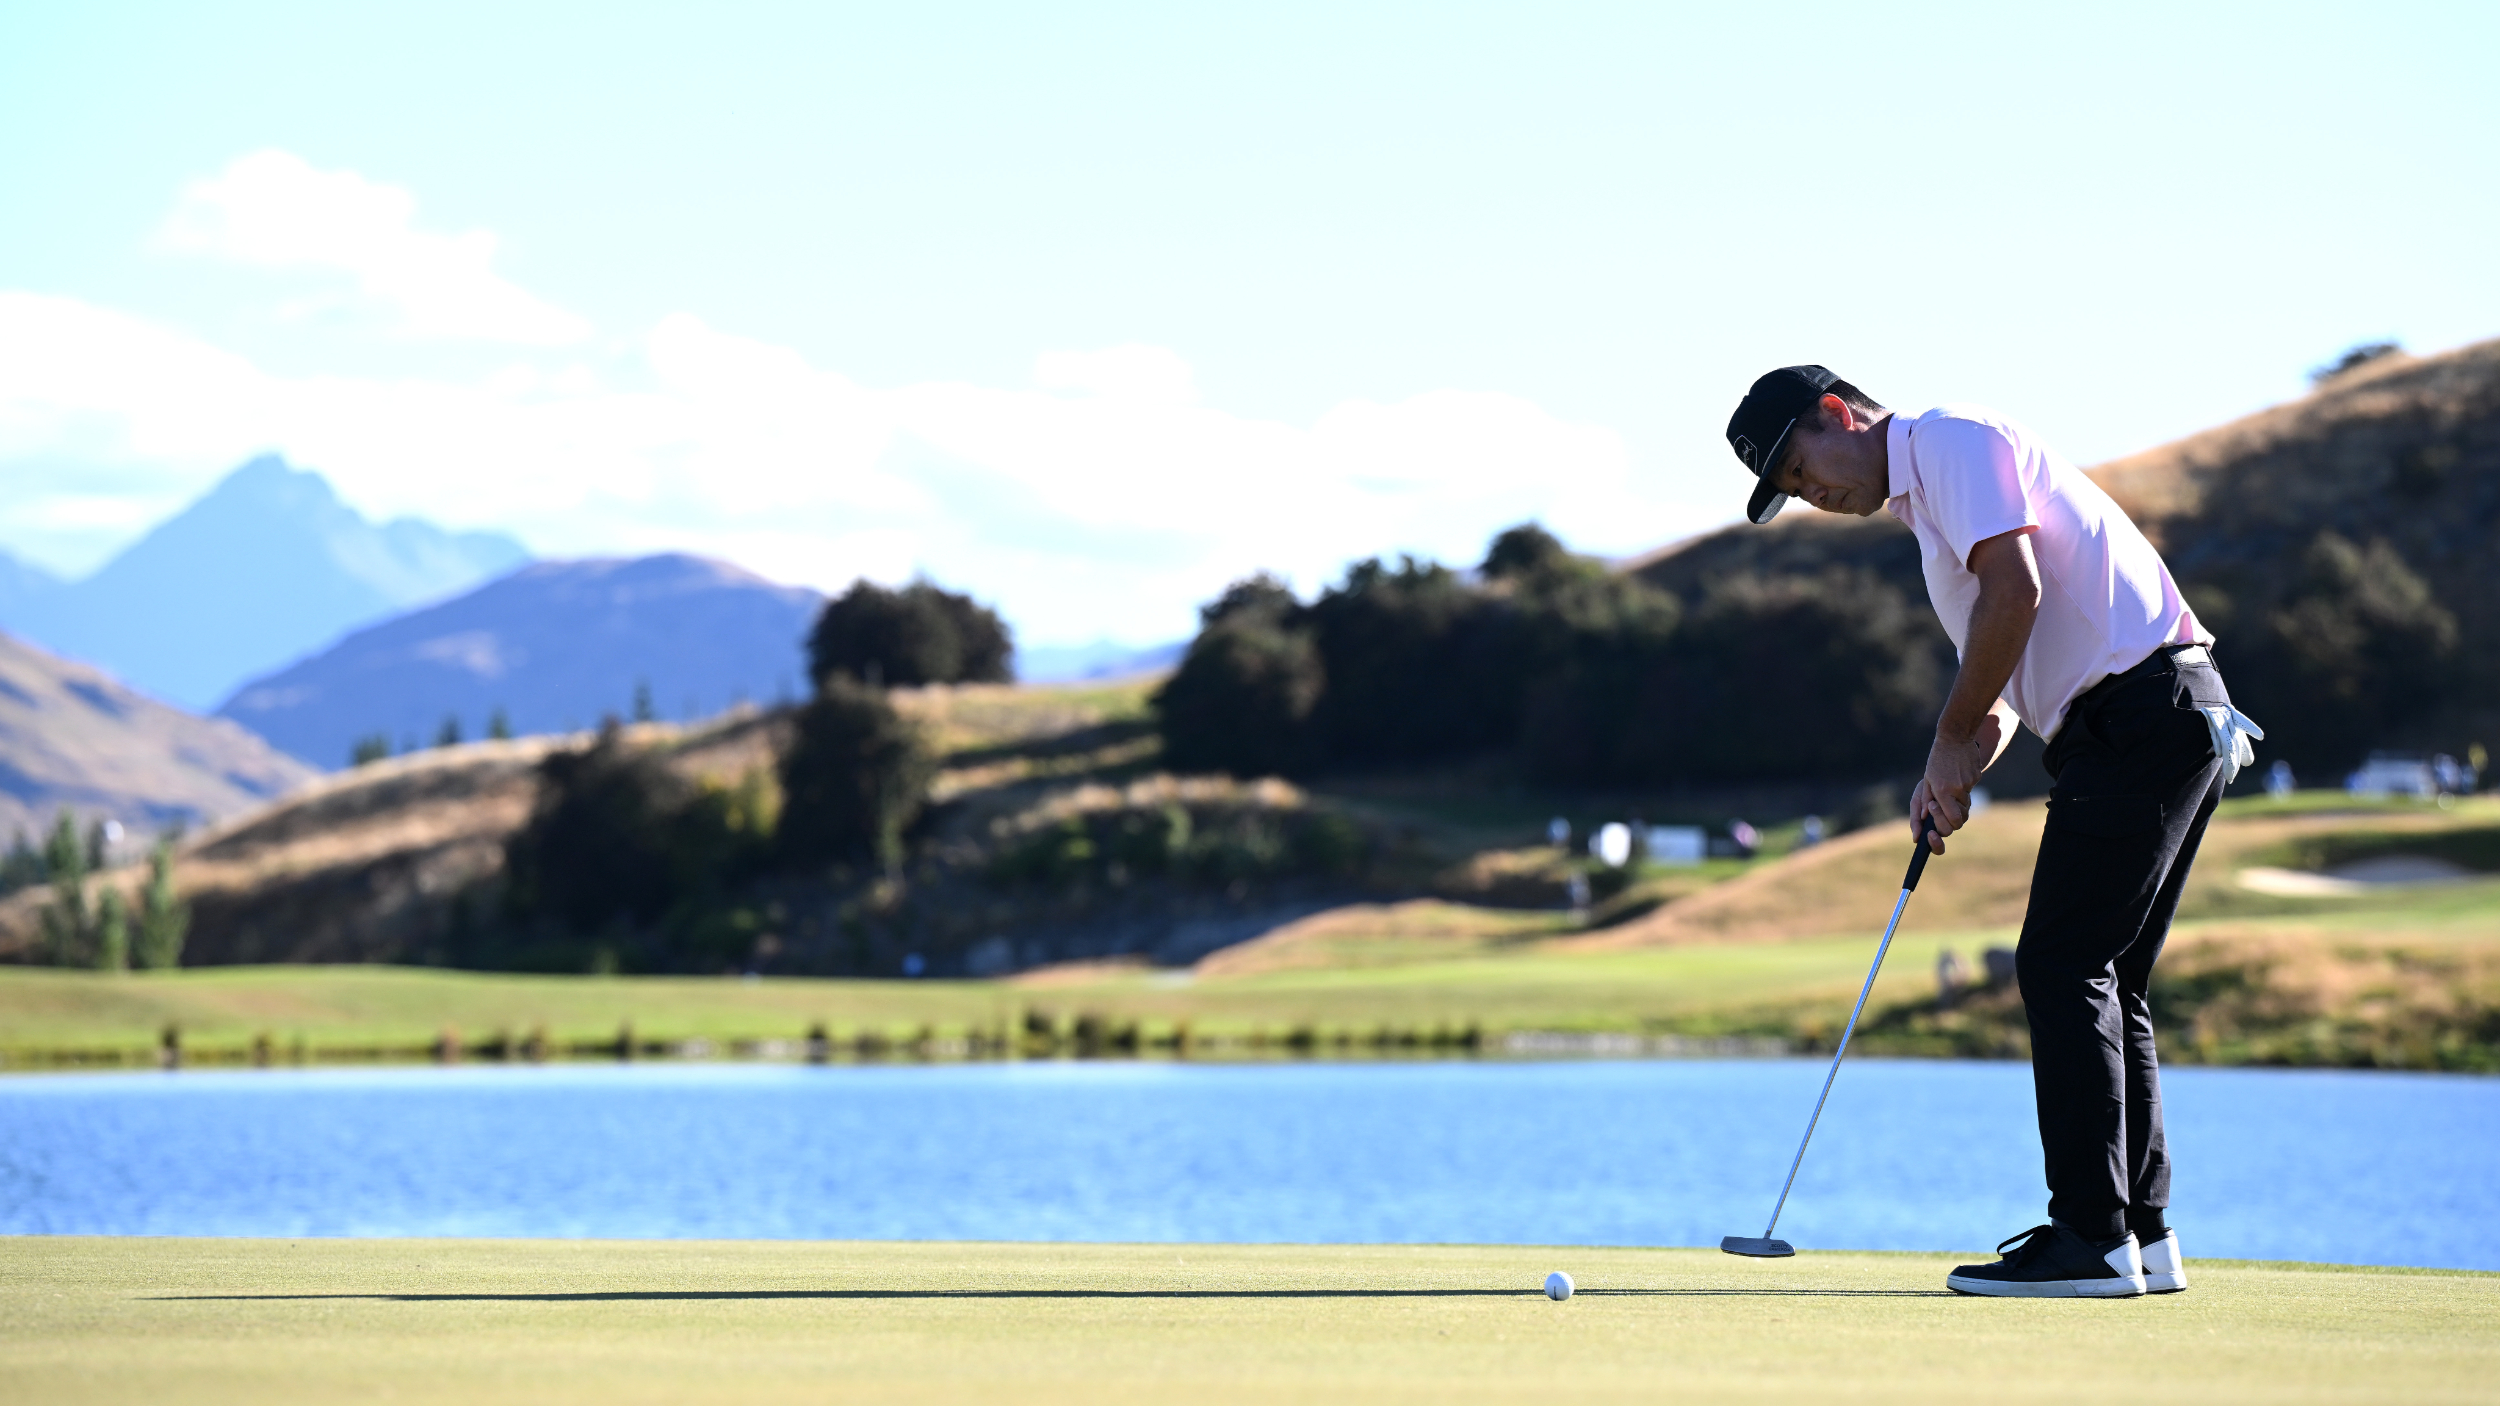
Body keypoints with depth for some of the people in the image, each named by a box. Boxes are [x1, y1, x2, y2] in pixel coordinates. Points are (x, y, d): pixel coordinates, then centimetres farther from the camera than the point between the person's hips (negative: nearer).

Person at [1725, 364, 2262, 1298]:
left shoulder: (1953, 438, -3)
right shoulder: (1926, 507, 26)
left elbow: (2015, 592, -16)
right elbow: (2007, 680, 24)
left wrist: (1952, 742, -7)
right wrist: (1957, 774, 5)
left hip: (2145, 706, -10)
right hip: (2171, 724, 10)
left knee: (2064, 967, -10)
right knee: (2100, 979, 11)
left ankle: (2093, 1238, -11)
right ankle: (2141, 1235, 12)